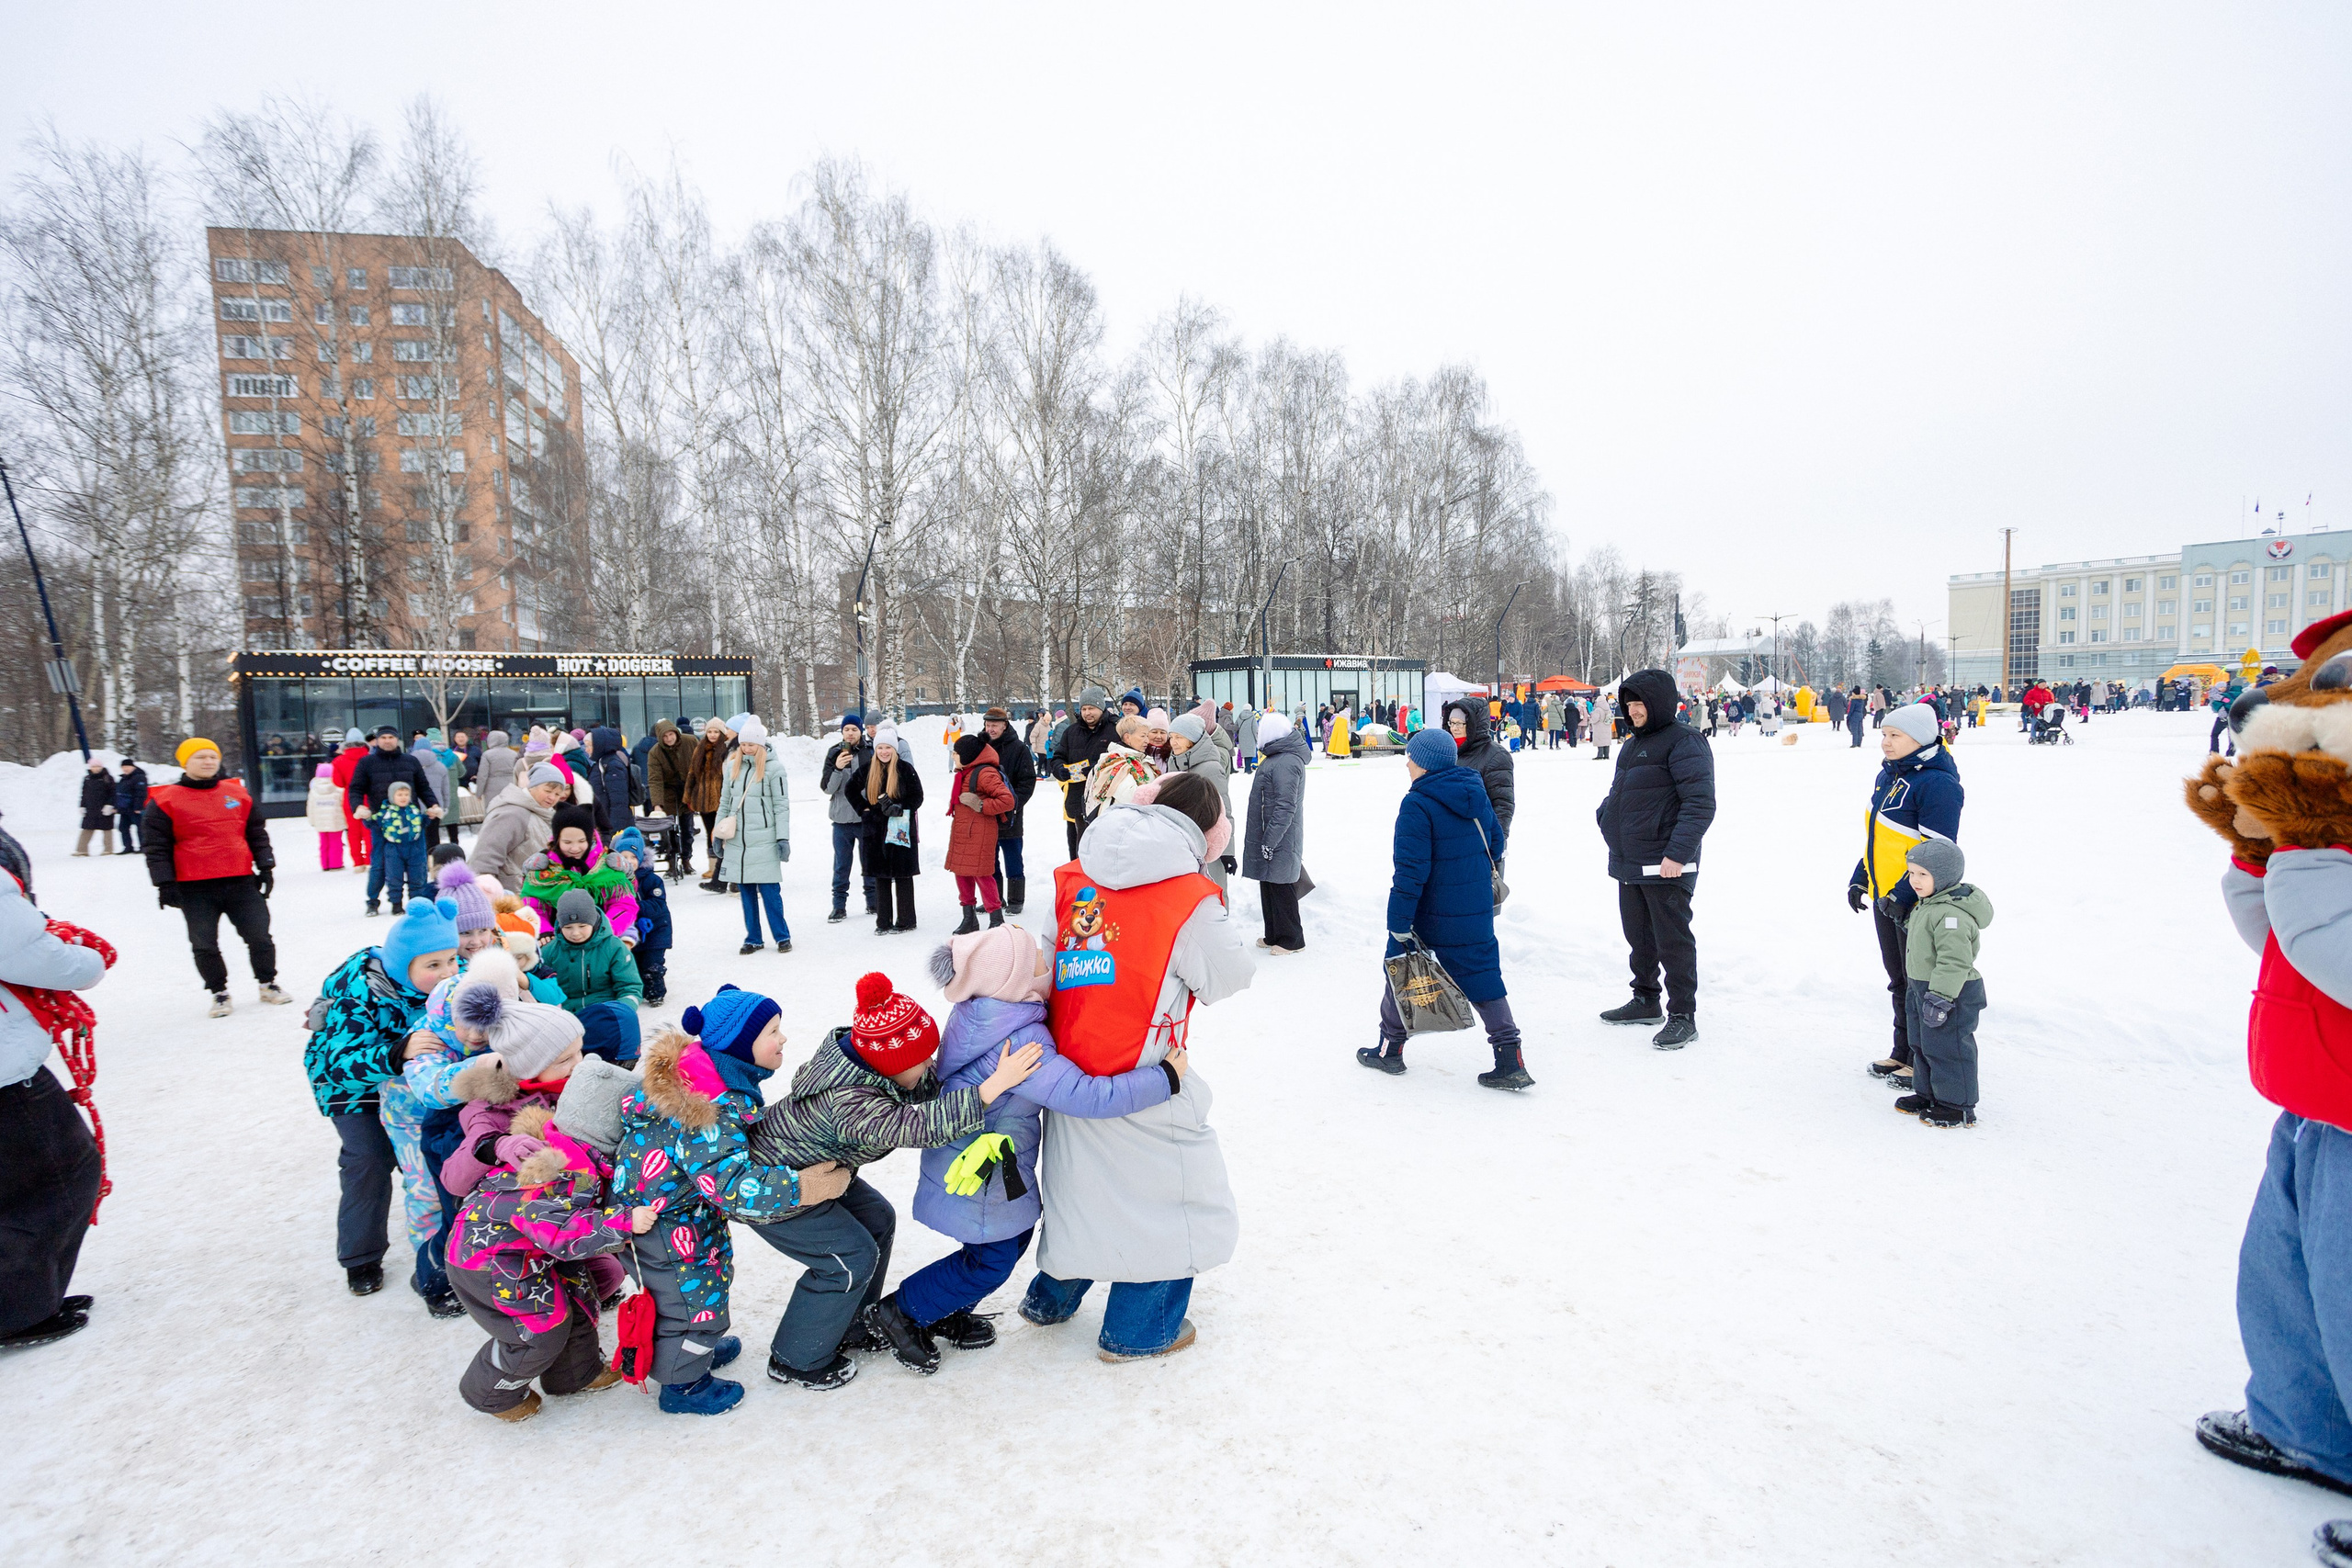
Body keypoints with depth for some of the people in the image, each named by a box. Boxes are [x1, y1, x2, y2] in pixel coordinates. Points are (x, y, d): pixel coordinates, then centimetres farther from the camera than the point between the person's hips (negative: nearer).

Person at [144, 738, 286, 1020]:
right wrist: (165, 883, -5)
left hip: (241, 881, 2)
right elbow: (155, 846, 0)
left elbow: (256, 833, 17)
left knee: (259, 935, 6)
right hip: (195, 888, -2)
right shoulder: (166, 801, 0)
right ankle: (219, 993, 21)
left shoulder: (237, 794, 10)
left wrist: (266, 866, 11)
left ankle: (268, 983, 22)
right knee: (204, 945, 5)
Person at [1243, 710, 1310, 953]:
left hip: (1280, 841, -10)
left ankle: (1290, 940, 11)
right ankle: (1274, 936, 27)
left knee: (1280, 887, -1)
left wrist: (1269, 841, -23)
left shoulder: (1286, 763, -21)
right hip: (1269, 837, 10)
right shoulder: (1278, 757, 14)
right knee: (1269, 885, 16)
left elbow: (1285, 808, -24)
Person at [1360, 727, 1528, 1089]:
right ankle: (1510, 1062, 4)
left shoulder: (1417, 805, -19)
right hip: (1477, 909, 6)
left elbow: (1410, 869, -22)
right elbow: (1494, 839, 17)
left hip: (1430, 913, -6)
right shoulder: (1477, 792, 4)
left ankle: (1390, 1050, 25)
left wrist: (1398, 922, -18)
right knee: (1481, 972, 9)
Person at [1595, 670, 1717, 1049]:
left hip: (1665, 866, -9)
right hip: (1629, 864, 9)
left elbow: (1701, 803, -19)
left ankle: (1683, 1016, 9)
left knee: (1672, 941, -1)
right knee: (1638, 936, 19)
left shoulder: (1683, 742, -13)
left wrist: (1678, 852, -25)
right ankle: (1646, 1000, 33)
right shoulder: (1634, 743, 17)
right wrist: (1605, 814, 10)